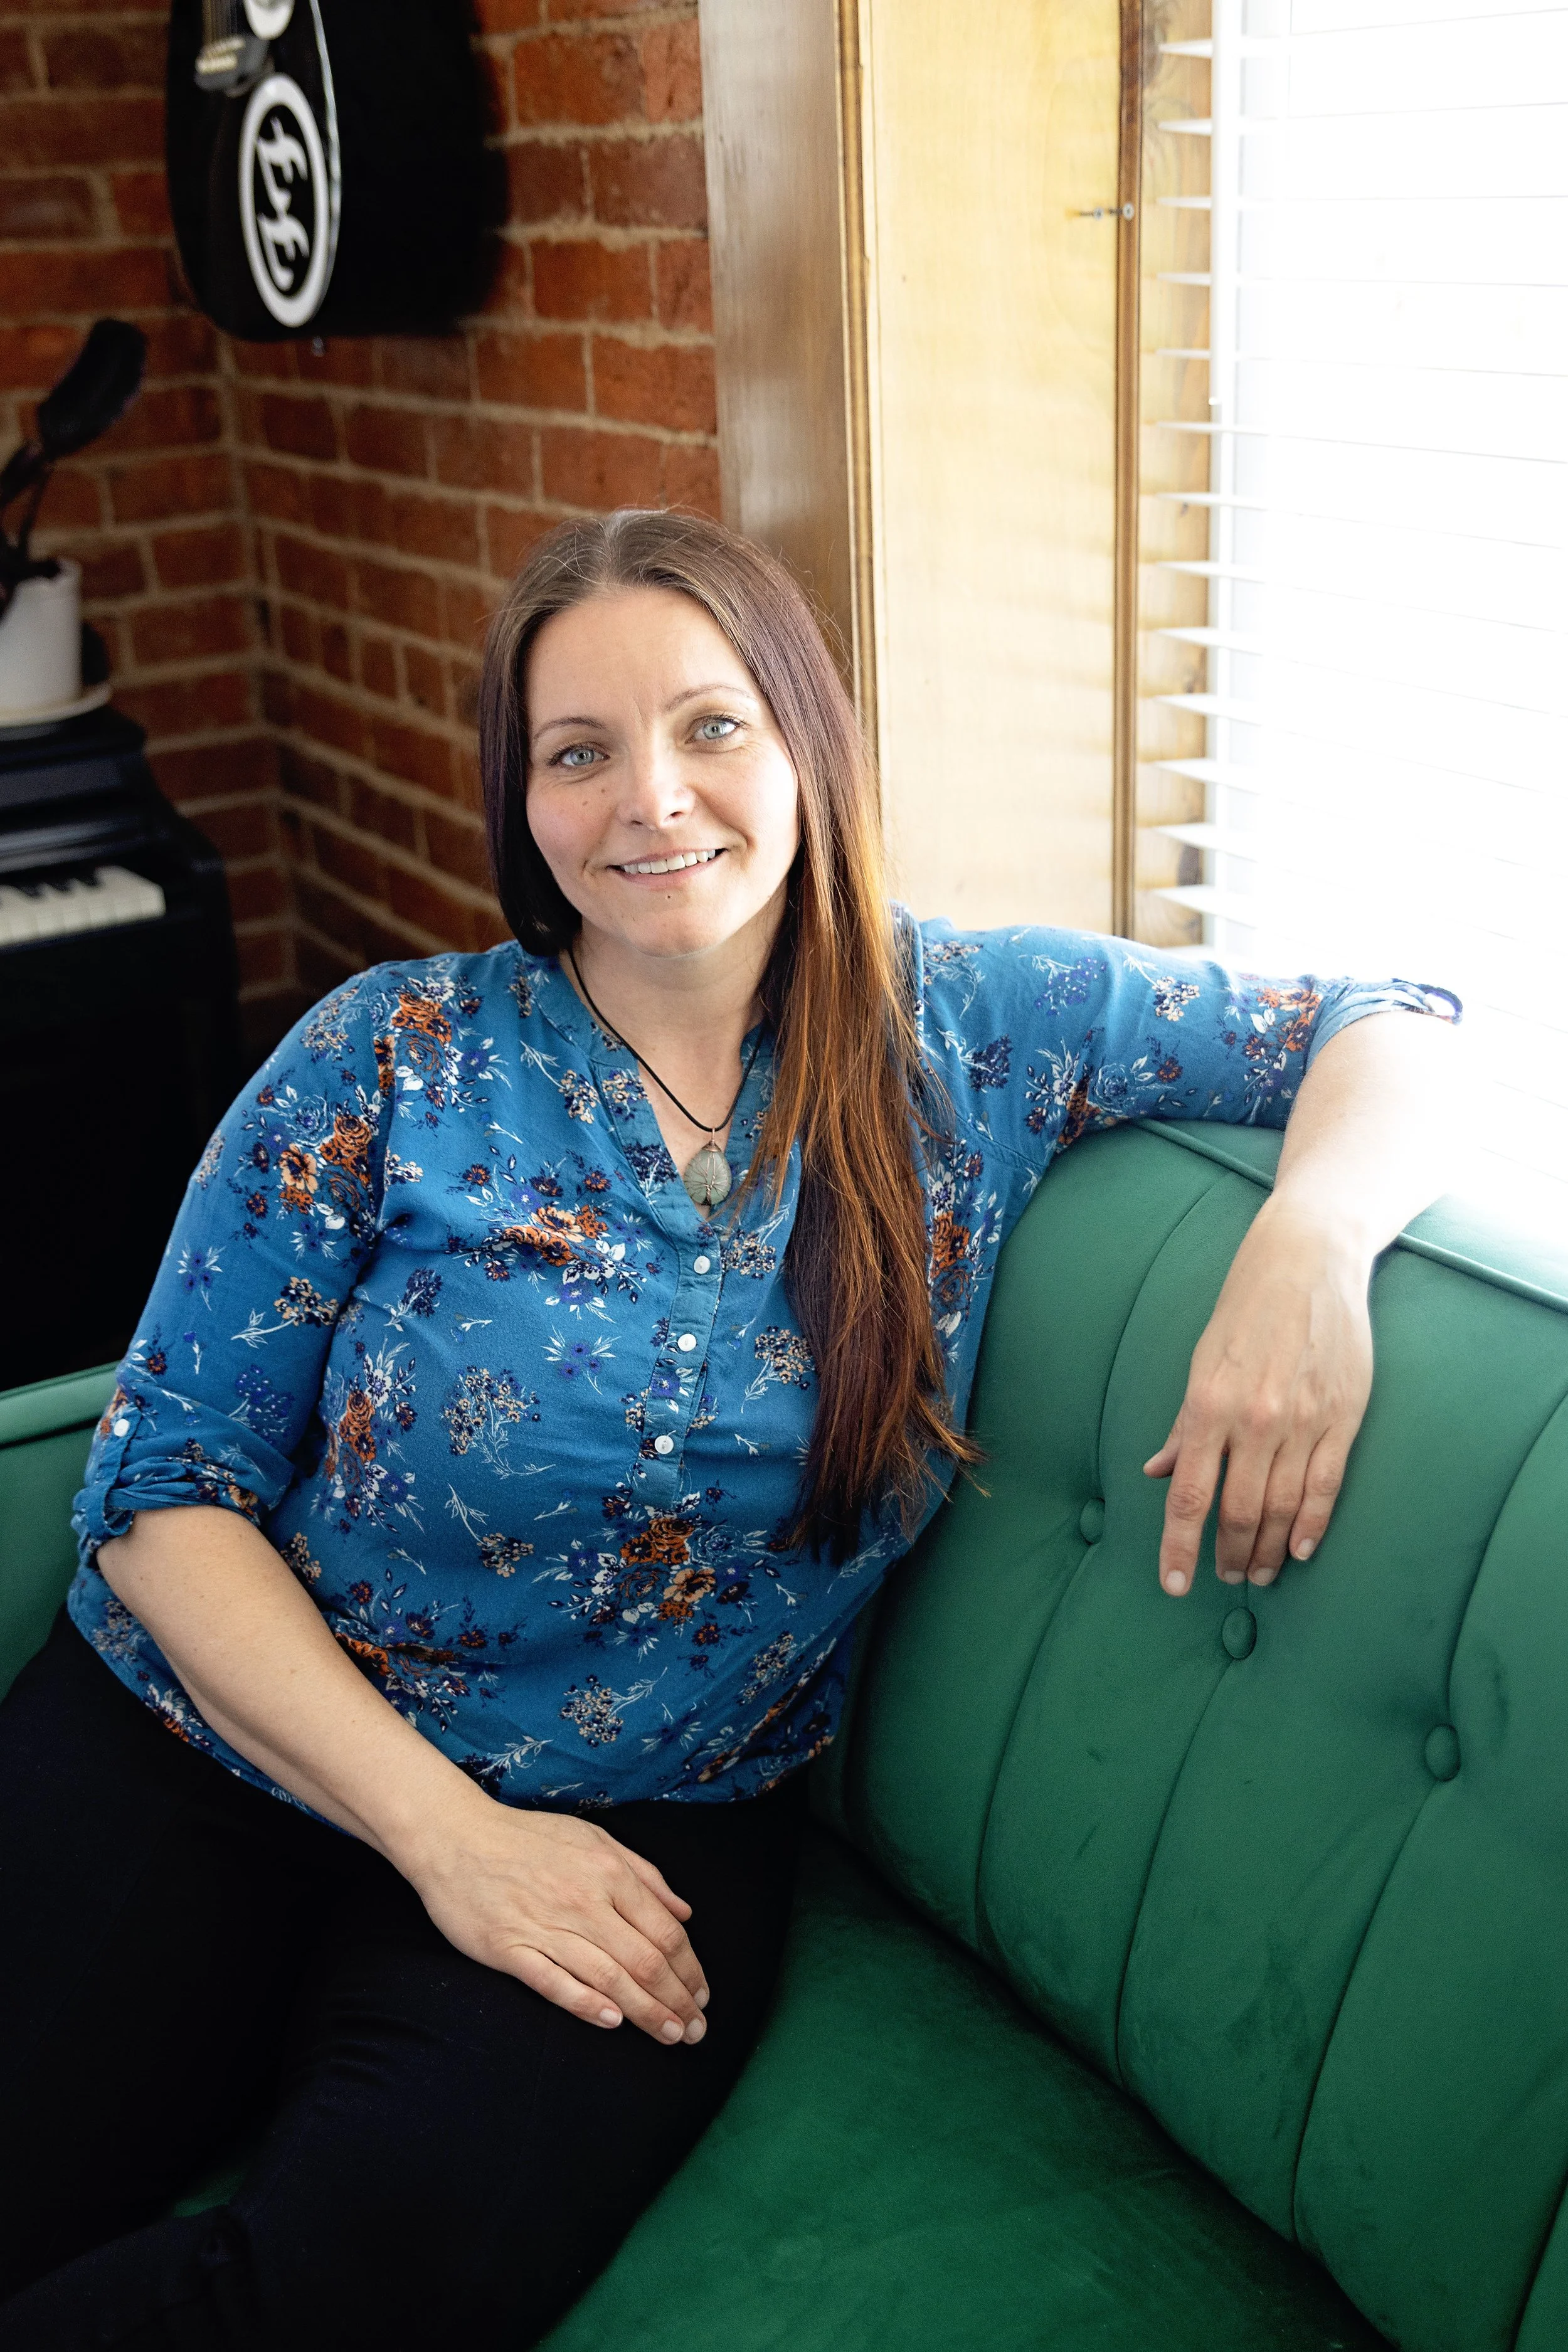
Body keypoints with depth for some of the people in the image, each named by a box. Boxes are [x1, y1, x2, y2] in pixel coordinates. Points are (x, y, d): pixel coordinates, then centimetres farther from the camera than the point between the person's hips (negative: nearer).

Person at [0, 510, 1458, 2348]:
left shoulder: (970, 1029, -1)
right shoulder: (394, 1059, -5)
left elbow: (1387, 1030, 4)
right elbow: (167, 1479, -4)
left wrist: (1308, 1241, -20)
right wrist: (442, 1824, -15)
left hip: (646, 1823, 1)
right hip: (207, 1753, 0)